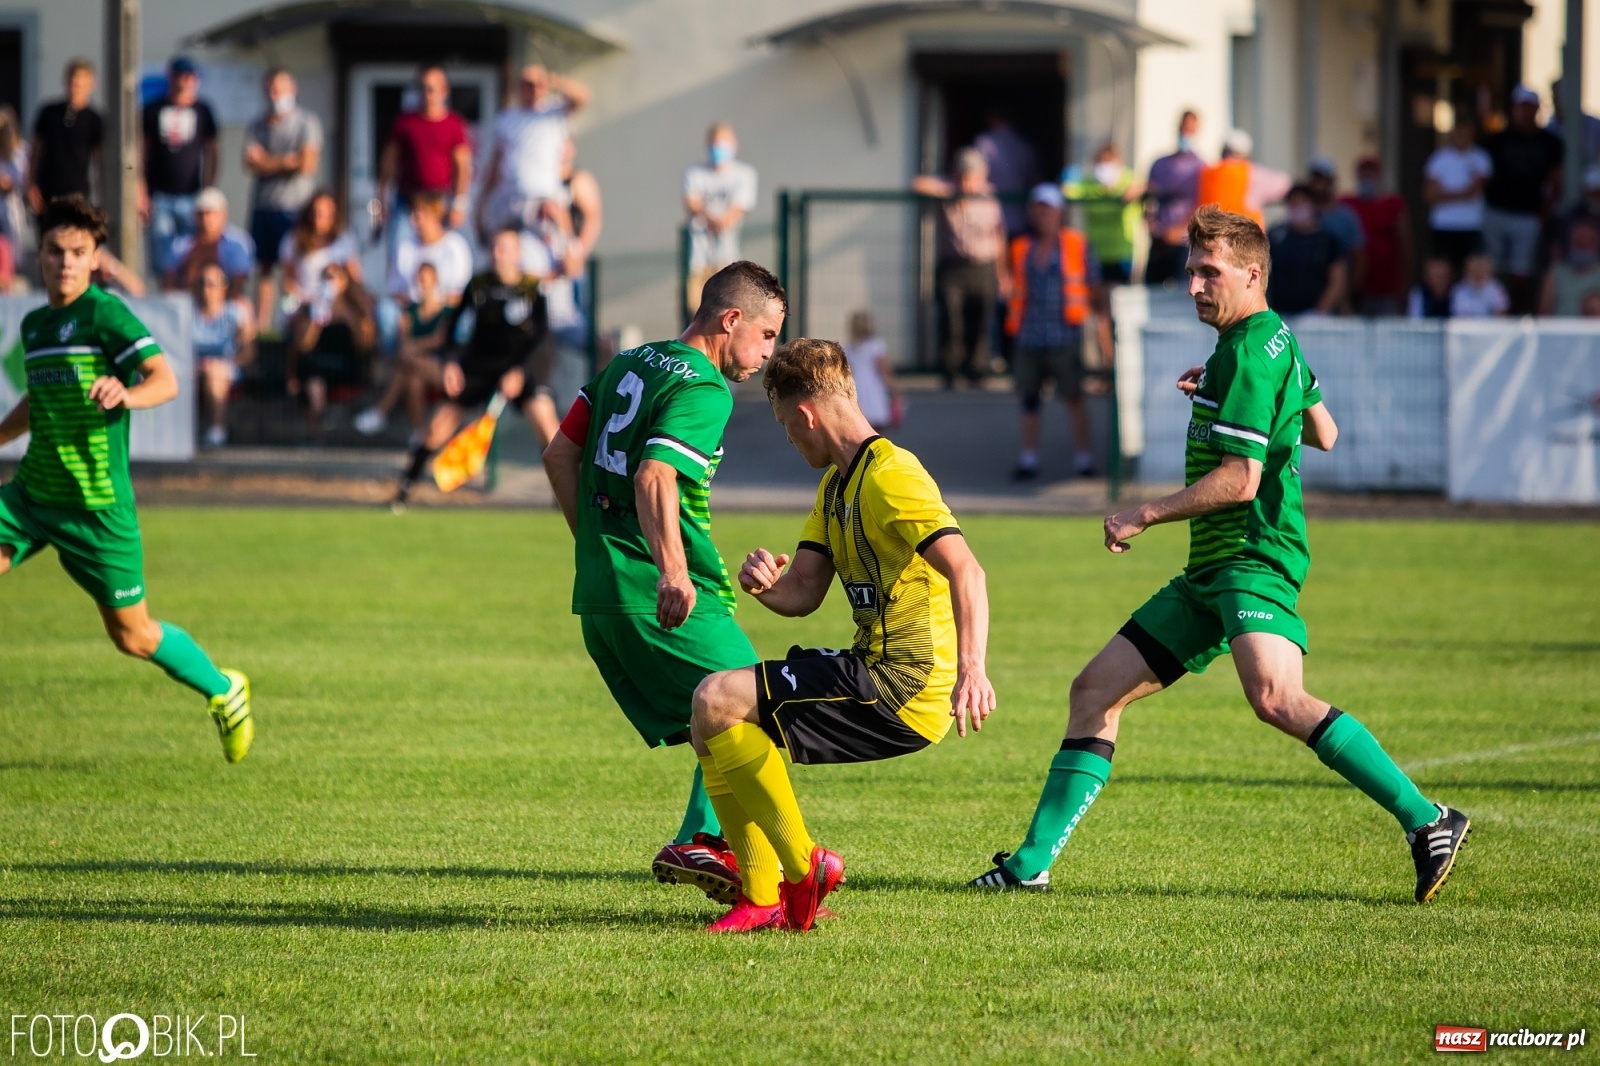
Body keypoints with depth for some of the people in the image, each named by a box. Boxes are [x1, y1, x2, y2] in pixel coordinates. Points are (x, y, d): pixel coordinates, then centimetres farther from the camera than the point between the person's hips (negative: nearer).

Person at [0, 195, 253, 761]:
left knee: (133, 636, 5)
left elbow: (165, 380, -21)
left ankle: (223, 691, 29)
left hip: (98, 506, -6)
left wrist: (126, 394, -40)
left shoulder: (105, 312, -12)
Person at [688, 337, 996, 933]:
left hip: (904, 690, -10)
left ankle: (802, 866, -10)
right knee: (715, 725, 13)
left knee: (716, 701, -17)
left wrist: (971, 670, -40)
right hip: (876, 673, 10)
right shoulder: (836, 484, 18)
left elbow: (966, 571, -26)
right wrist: (766, 584, -10)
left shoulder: (890, 476, -14)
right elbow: (802, 593, 14)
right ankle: (762, 899, 6)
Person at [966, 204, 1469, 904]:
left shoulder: (1248, 353, -12)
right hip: (1211, 572, 11)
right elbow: (1323, 433, 31)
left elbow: (1240, 479, -19)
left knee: (1275, 697, -32)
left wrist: (1146, 516, -10)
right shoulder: (1273, 342, 18)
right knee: (1096, 689, 8)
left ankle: (1426, 821, -30)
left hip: (1254, 558, -11)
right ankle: (1032, 864, 11)